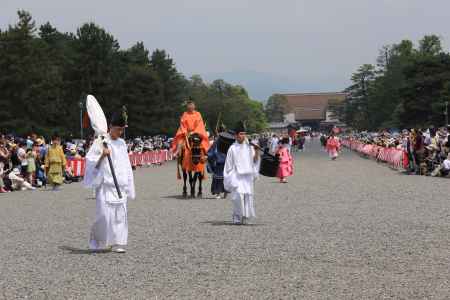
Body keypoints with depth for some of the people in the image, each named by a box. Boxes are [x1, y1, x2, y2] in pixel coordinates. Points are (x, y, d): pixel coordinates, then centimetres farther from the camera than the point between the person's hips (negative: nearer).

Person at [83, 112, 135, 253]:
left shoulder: (122, 143, 12)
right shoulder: (101, 142, -3)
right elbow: (91, 161, -5)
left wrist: (128, 186, 17)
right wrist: (102, 156, -21)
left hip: (120, 185, 5)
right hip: (105, 183, -5)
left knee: (121, 212, -1)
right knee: (105, 213, -8)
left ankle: (117, 243, 5)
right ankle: (98, 241, 13)